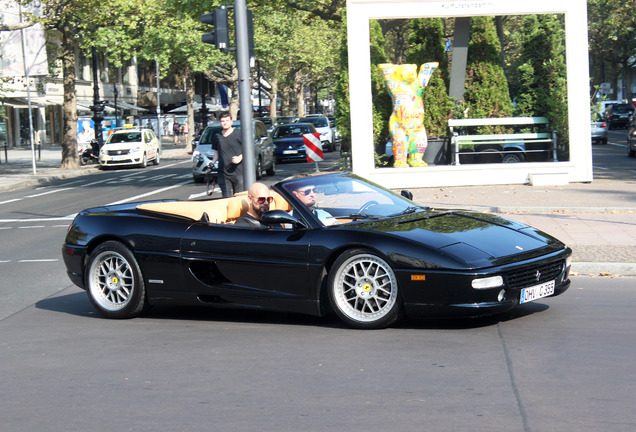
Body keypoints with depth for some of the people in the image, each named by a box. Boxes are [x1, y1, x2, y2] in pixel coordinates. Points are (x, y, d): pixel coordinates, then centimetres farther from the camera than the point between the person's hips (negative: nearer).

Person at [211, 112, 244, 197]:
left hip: (238, 172, -4)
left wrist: (240, 158, -16)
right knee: (226, 198, 2)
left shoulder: (238, 135, 0)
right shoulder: (217, 136, 14)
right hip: (223, 173, 4)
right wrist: (212, 163, 10)